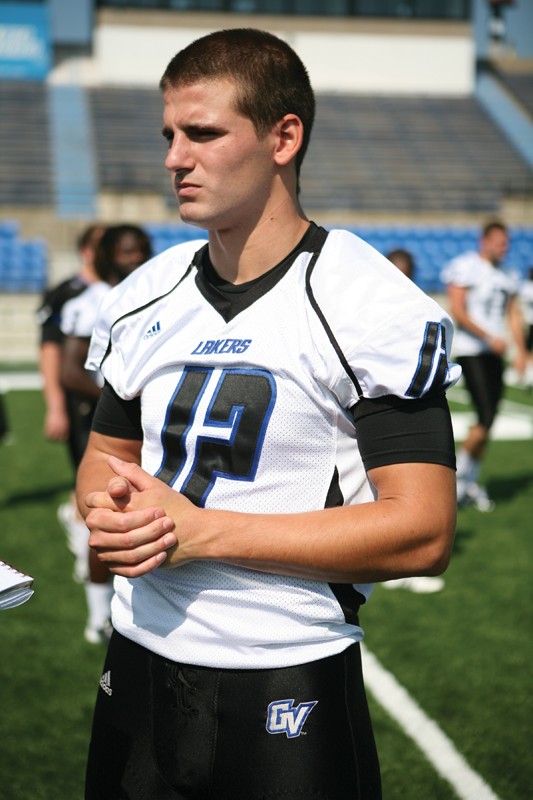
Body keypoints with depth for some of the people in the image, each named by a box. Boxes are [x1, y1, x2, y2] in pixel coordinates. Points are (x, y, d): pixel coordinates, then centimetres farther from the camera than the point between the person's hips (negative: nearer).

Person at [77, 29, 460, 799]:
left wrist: (203, 532, -20)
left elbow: (423, 533, -18)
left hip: (289, 692, -5)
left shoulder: (372, 306, -14)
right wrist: (111, 513, -8)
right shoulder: (145, 296, 5)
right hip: (138, 669, 5)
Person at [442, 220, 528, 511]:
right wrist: (490, 338, -18)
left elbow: (513, 314, 19)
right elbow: (457, 312, -14)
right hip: (470, 351, -7)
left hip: (495, 355, 7)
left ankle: (472, 482, 19)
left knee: (488, 422, 7)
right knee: (485, 420, -14)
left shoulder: (507, 276, 15)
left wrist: (521, 350, 9)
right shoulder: (466, 268, -8)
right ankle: (458, 474, 4)